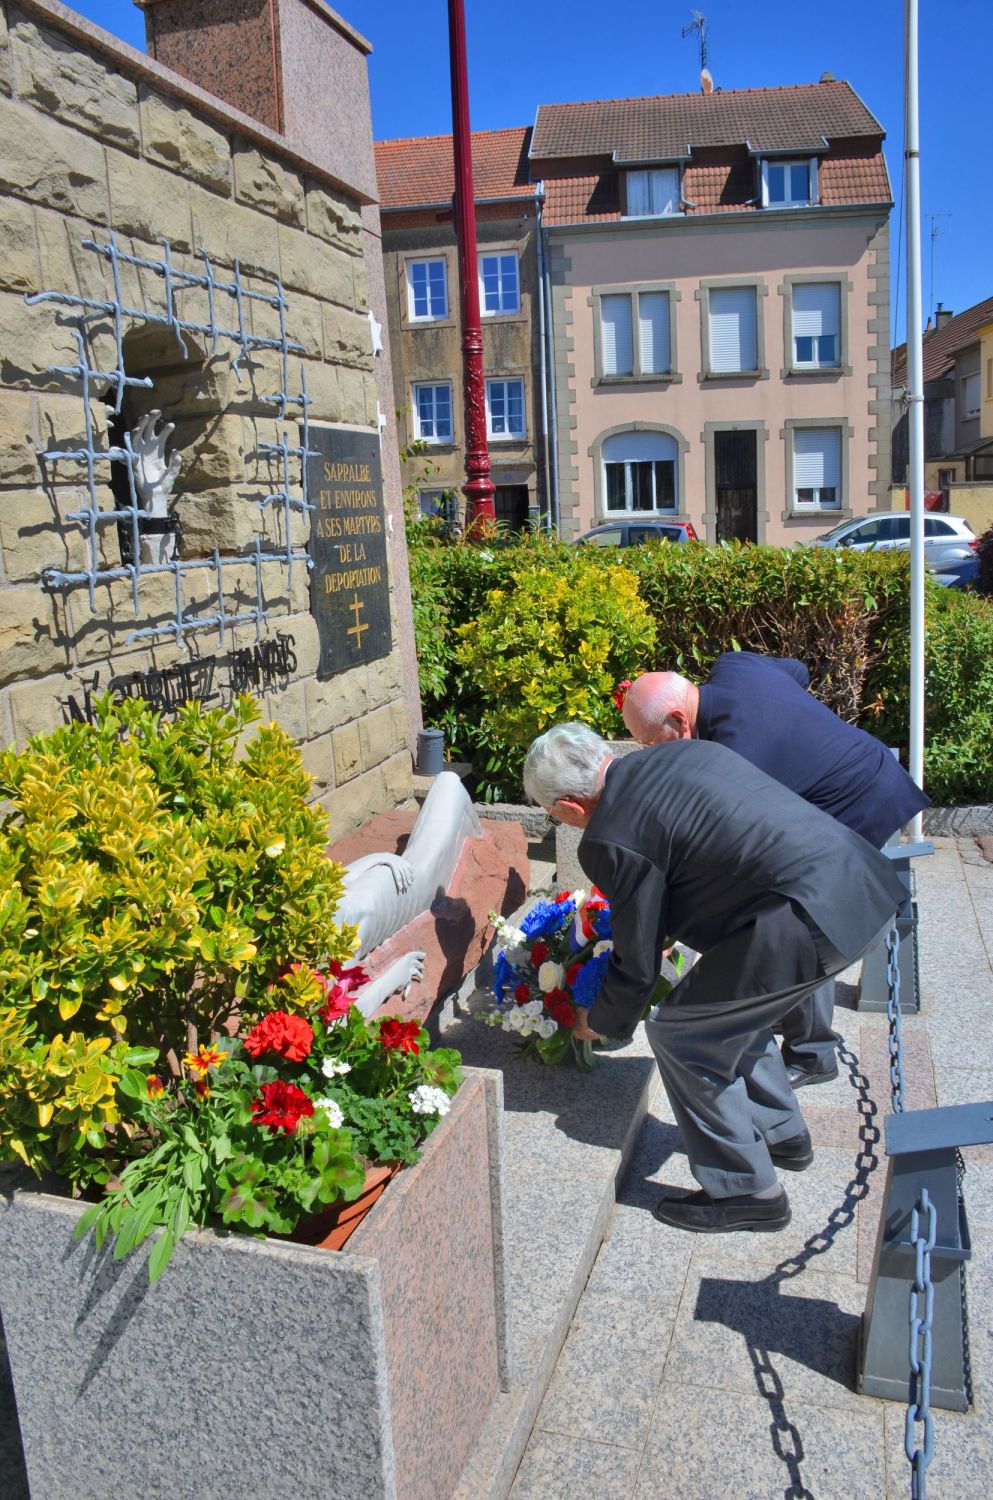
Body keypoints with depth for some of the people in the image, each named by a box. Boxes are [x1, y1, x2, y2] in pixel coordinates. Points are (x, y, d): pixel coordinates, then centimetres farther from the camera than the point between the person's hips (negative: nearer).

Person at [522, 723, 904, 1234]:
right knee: (730, 1007, 28)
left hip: (810, 916, -10)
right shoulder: (681, 752, 14)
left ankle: (746, 1192, 18)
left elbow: (638, 964, 0)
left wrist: (600, 1023, 20)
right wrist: (672, 922, 41)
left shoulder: (612, 840, -10)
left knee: (679, 1034, 6)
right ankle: (782, 1134, 44)